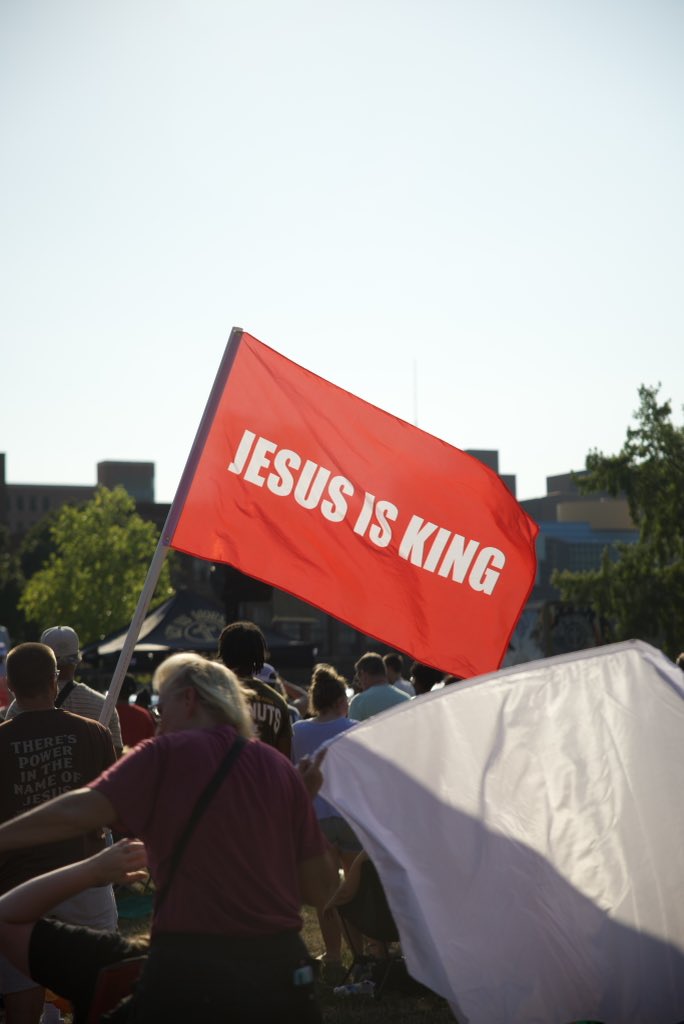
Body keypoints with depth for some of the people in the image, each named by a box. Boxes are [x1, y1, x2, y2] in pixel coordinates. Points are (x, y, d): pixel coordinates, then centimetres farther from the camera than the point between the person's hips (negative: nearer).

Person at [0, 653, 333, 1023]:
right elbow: (319, 888, 7)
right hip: (281, 966, 4)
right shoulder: (279, 766, 7)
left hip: (190, 968, -4)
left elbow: (78, 812, -15)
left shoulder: (166, 755, -2)